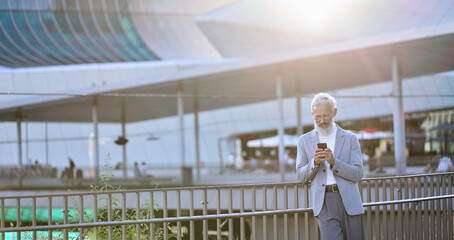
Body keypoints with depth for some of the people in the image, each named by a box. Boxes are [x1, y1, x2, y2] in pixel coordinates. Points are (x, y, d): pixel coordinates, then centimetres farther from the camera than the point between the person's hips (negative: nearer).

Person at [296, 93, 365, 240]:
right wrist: (315, 162, -11)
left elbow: (357, 174, 0)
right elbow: (301, 176, 8)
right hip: (324, 203, -1)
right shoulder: (304, 141, 12)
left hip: (349, 201, 1)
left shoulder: (350, 139, 8)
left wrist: (334, 162, -15)